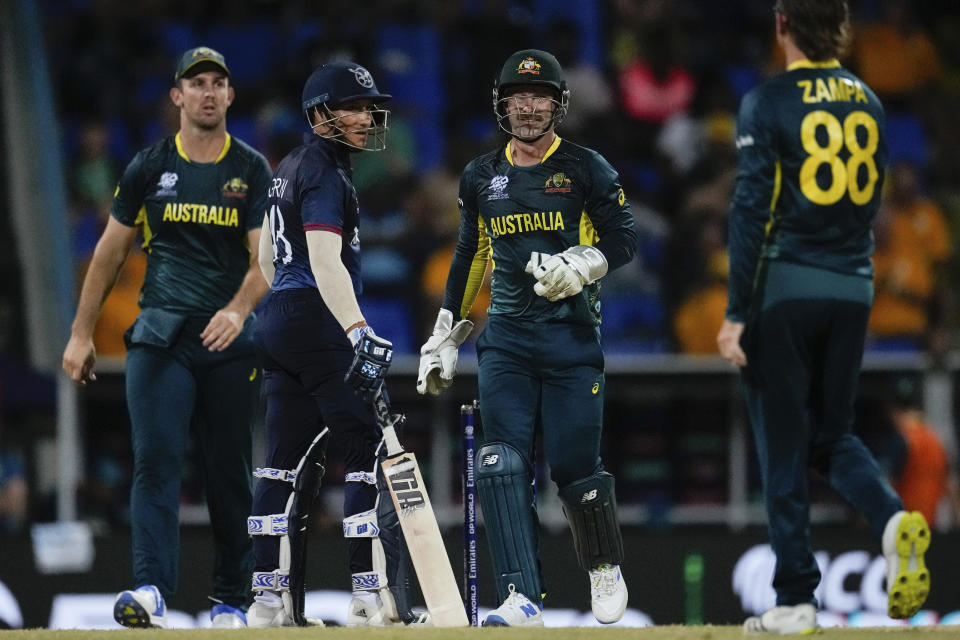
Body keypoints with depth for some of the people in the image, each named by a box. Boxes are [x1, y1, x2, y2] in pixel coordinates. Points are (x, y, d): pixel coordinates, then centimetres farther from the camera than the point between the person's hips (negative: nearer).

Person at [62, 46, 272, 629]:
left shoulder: (252, 171, 5)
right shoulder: (150, 167, 9)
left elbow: (264, 257, -5)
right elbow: (111, 253, 14)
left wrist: (239, 309, -25)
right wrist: (82, 334, 12)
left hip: (230, 340, 0)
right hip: (160, 335, 0)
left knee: (230, 472, 3)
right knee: (157, 459, -14)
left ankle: (231, 601, 11)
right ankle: (151, 589, -24)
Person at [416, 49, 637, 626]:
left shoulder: (587, 169, 1)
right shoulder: (481, 179, 13)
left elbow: (623, 241, -2)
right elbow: (469, 261, 22)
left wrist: (578, 266, -21)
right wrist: (445, 339, 21)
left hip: (572, 336, -3)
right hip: (505, 338, 3)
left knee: (576, 465, -3)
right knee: (503, 464, -11)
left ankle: (606, 569, 24)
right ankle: (522, 598, -15)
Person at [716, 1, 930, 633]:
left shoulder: (769, 103, -9)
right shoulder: (868, 105, 9)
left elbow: (753, 210, -13)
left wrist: (737, 313, -11)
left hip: (785, 288, -5)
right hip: (854, 289, 5)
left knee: (783, 445, 1)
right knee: (832, 433, 16)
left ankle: (796, 600, 0)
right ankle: (894, 519, -13)